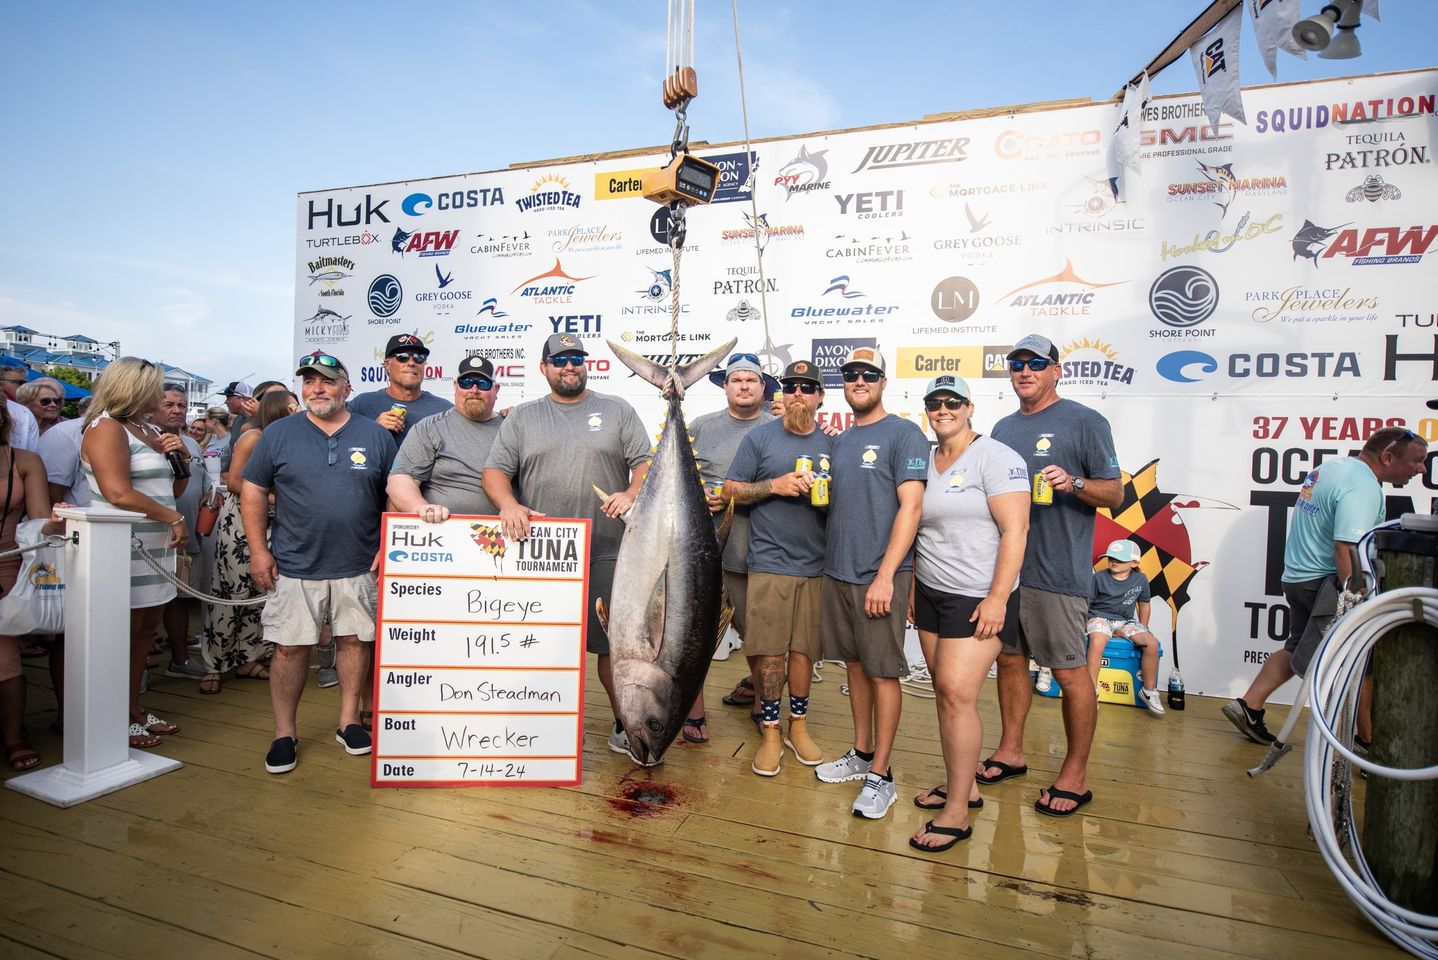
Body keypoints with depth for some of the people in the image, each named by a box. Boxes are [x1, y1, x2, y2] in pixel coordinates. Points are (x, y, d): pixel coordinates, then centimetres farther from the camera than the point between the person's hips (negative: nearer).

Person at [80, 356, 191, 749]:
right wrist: (174, 518, -15)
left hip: (156, 547, 9)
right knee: (125, 632, -2)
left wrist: (181, 458, 4)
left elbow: (173, 490, 21)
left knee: (147, 629, 13)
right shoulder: (106, 428, -9)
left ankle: (134, 708, 23)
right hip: (125, 548, -8)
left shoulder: (150, 431, 17)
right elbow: (119, 494, -22)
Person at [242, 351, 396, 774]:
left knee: (356, 640, 8)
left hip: (358, 566, 1)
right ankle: (284, 733, 18)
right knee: (290, 647, 3)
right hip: (294, 565, 0)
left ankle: (349, 721, 25)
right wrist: (258, 550, -1)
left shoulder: (375, 435, 3)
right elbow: (253, 491, 5)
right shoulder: (278, 434, 3)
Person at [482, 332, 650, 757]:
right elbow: (495, 471, 6)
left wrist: (632, 493, -16)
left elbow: (645, 461, 4)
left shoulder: (617, 410, 9)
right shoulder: (522, 417, 12)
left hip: (607, 552, -1)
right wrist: (508, 504, -15)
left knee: (614, 641, 3)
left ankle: (625, 727, 17)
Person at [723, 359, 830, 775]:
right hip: (769, 564, -2)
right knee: (770, 650, 0)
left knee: (804, 647, 10)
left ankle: (798, 725, 26)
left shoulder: (831, 444, 10)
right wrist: (775, 485, -13)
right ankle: (770, 731, 14)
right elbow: (731, 489, 1)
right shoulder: (760, 437, 2)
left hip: (816, 565, 3)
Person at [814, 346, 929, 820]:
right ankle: (861, 753, 29)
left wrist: (885, 575, -20)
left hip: (879, 576, -7)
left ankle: (880, 775, 12)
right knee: (854, 664, 15)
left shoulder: (904, 434, -7)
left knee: (883, 672, 1)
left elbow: (910, 507, -15)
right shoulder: (841, 441, 14)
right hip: (837, 572, 7)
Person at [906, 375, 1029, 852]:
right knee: (944, 692, 10)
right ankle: (962, 784, 26)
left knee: (957, 694, -9)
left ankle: (956, 813, 2)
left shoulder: (996, 457, -10)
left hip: (978, 598, -7)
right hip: (932, 594, 7)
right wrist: (915, 585, 16)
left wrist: (998, 597, -20)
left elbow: (1015, 530, -15)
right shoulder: (925, 460, 12)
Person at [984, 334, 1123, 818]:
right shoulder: (1004, 428, 15)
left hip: (1057, 573, -6)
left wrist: (1073, 483, -23)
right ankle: (1010, 752, 30)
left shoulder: (1086, 422, -4)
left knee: (1070, 673, 1)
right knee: (1010, 660, 15)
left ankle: (1075, 776, 15)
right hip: (1003, 564, 7)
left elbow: (1115, 494, -6)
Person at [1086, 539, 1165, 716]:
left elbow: (1144, 604, 16)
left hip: (1125, 621, 4)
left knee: (1152, 643, -20)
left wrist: (1143, 630, 15)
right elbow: (1085, 603, -3)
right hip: (1100, 618, -3)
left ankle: (1149, 690, -1)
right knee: (1097, 641, -36)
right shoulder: (1099, 578, -7)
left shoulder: (1140, 580, 2)